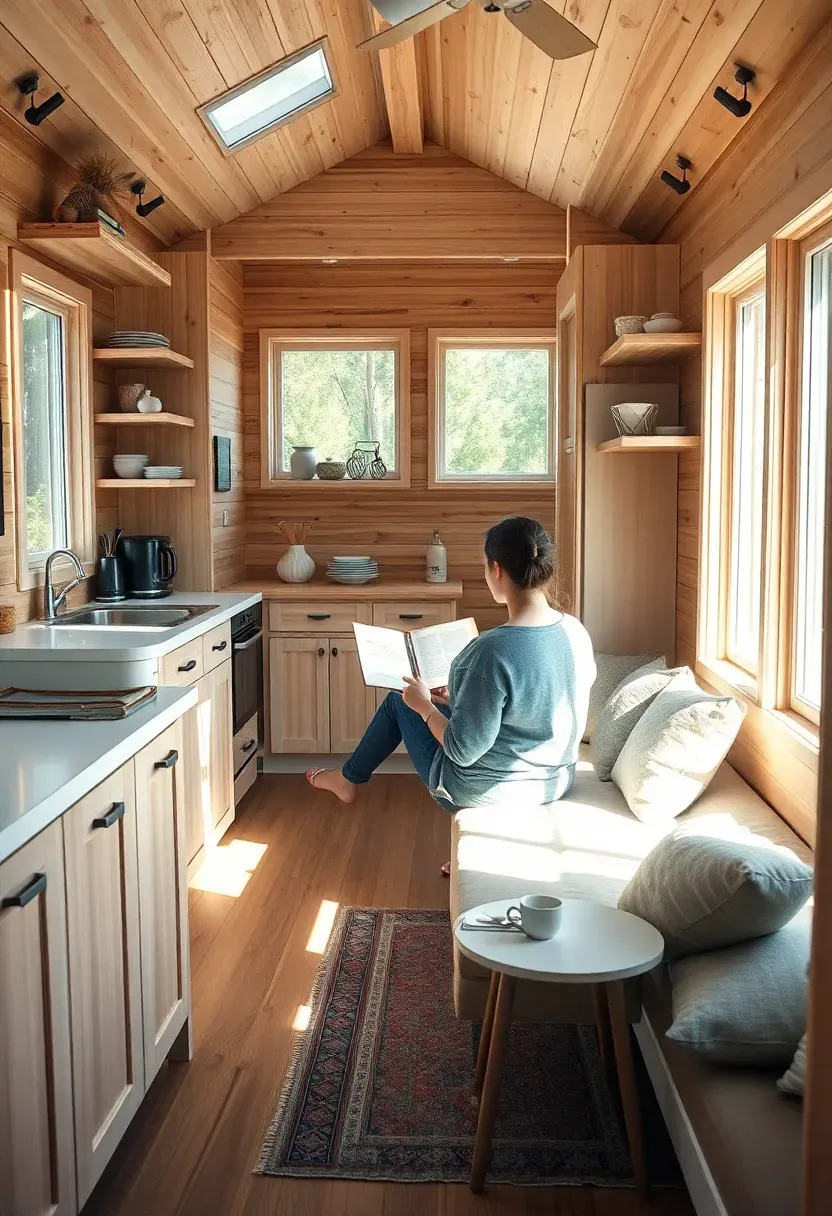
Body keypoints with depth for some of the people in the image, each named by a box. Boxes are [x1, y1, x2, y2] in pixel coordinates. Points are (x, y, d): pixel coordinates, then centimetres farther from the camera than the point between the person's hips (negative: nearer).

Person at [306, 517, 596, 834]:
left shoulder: (493, 650, -32)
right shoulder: (577, 633, -8)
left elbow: (463, 751, -25)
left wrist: (424, 705, -8)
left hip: (485, 793, -6)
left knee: (399, 701, 19)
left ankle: (348, 780, 44)